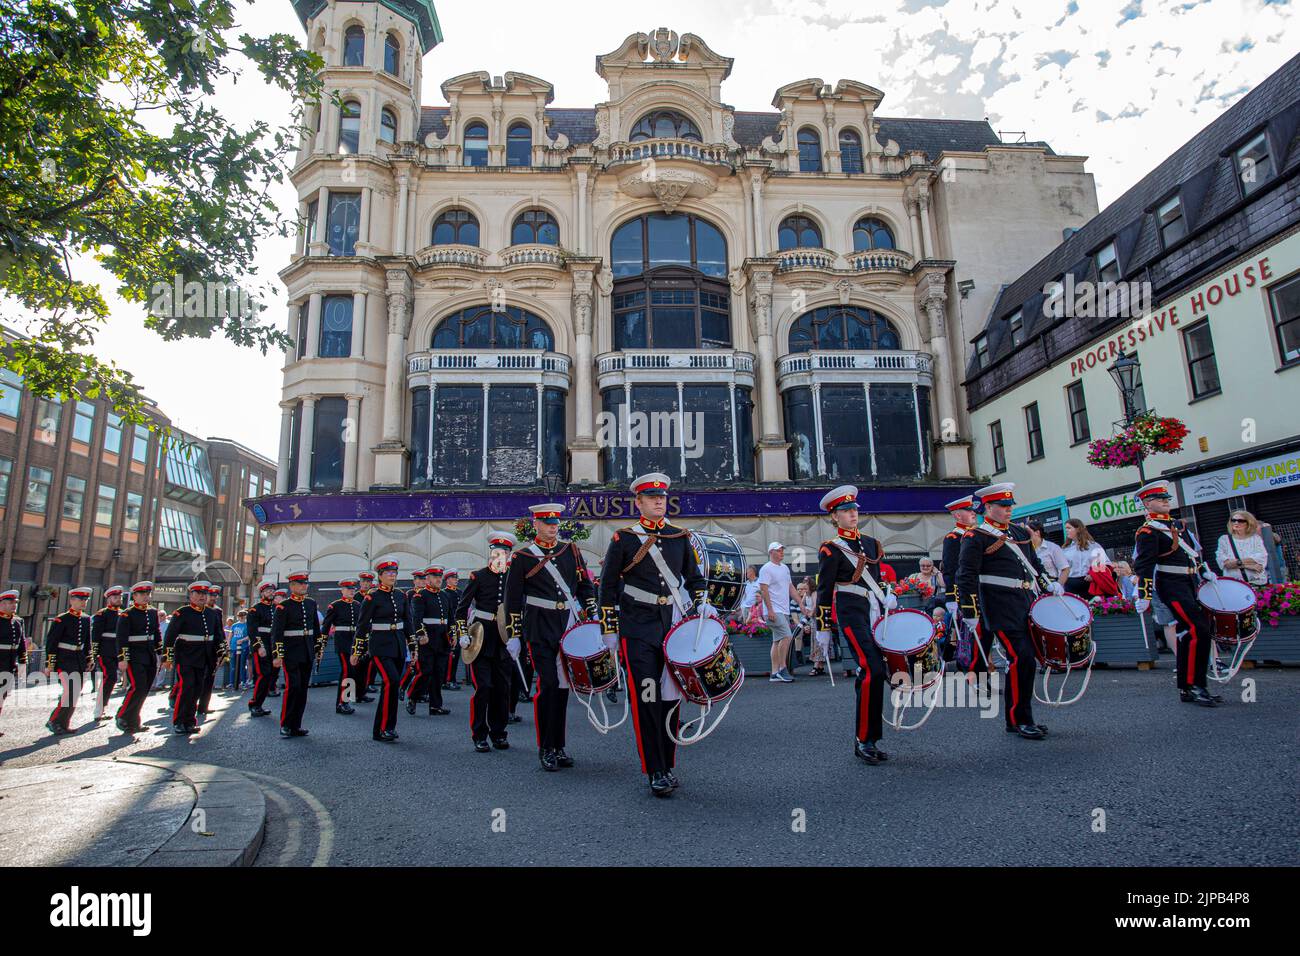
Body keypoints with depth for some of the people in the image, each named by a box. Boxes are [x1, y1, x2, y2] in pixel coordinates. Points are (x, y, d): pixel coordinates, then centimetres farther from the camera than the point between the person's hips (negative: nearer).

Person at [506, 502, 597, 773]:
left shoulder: (571, 551, 10)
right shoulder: (522, 557, 1)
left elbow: (585, 586, 14)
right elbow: (513, 599, 3)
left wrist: (594, 618, 6)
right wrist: (513, 635, 1)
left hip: (569, 626, 4)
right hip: (540, 629, -3)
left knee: (563, 684, 8)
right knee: (548, 684, -9)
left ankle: (558, 746, 19)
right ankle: (545, 748, 3)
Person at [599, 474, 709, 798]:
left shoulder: (680, 537, 9)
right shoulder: (623, 539, -1)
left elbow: (695, 578, 18)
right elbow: (608, 587, 2)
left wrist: (701, 604, 1)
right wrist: (609, 631, 0)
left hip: (674, 626, 4)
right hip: (638, 630, -4)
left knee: (671, 697, 8)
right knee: (646, 699, -7)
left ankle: (668, 766, 21)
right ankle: (656, 773, 2)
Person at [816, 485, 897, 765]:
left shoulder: (871, 543, 17)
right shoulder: (831, 548, -3)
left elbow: (884, 574, 26)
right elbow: (824, 589, -3)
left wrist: (889, 596, 10)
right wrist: (823, 626, -5)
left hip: (876, 613, 7)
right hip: (851, 613, -7)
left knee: (872, 673, 7)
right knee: (872, 669, -17)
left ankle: (869, 740, 17)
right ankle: (863, 740, -10)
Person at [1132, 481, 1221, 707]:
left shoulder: (1178, 524, 17)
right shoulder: (1148, 531, -9)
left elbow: (1195, 551, 28)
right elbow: (1144, 565, -15)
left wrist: (1206, 573, 20)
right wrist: (1144, 596, -19)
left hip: (1190, 585, 9)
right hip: (1172, 587, -9)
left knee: (1188, 633, 10)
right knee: (1199, 631, -16)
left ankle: (1186, 688, 17)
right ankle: (1194, 686, -10)